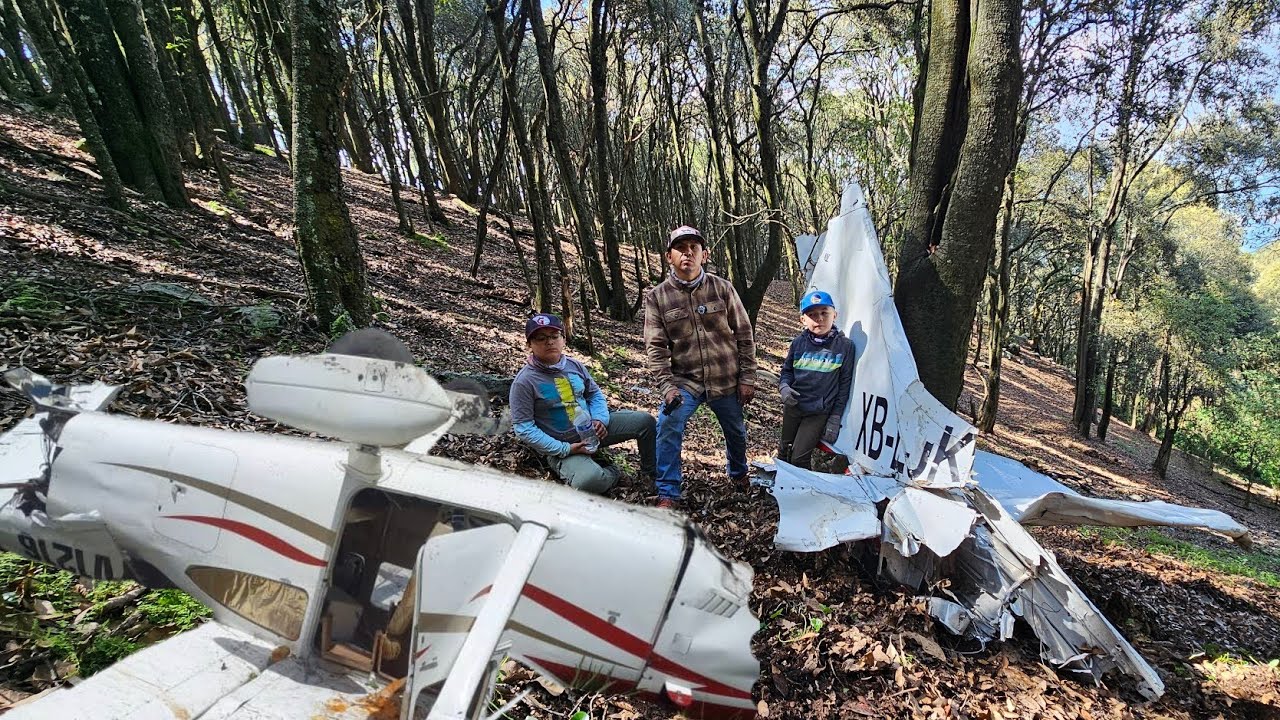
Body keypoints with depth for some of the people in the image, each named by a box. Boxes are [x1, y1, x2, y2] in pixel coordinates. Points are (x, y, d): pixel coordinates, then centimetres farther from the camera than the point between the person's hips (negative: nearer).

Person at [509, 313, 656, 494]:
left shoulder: (574, 365, 0)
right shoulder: (524, 381, -19)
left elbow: (595, 393, 12)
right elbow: (523, 428, -18)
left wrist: (600, 419, -10)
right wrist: (564, 449, -22)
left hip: (591, 430, 6)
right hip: (561, 446, -6)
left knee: (645, 421, 3)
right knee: (590, 481, -35)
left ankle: (650, 473, 25)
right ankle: (611, 472, 3)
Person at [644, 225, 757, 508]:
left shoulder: (722, 288, -8)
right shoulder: (657, 297, -8)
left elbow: (744, 335, -2)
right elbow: (656, 347, -9)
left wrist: (747, 377, -3)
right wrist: (667, 385, -20)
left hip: (725, 380, 1)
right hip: (685, 380, -1)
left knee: (735, 431, 19)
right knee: (668, 426, -23)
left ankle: (739, 474, 51)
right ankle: (668, 494, -8)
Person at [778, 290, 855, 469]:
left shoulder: (844, 345, -9)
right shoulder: (799, 343, -3)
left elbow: (844, 385, -4)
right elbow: (786, 370, 11)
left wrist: (835, 419, -6)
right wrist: (784, 387, -12)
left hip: (819, 412, -3)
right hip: (792, 407, 3)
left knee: (799, 458, -7)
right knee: (784, 450, 19)